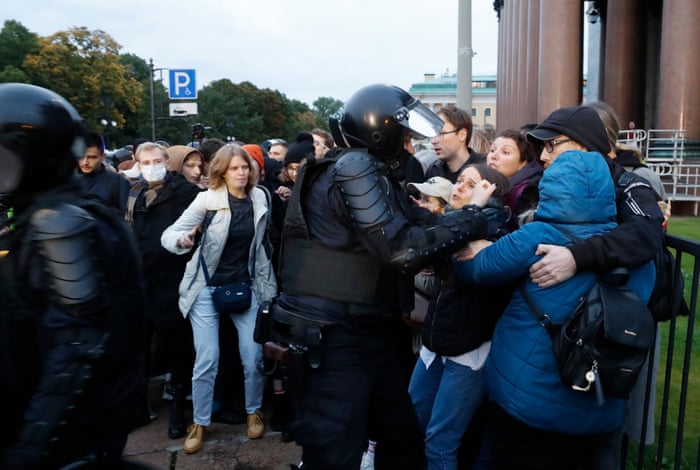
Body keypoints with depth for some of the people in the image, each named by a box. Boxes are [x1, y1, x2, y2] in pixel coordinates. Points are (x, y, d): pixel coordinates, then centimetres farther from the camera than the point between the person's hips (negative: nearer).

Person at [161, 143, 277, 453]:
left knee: (254, 357, 3)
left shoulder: (260, 198, -1)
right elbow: (168, 235, -12)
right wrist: (183, 240, -35)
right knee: (206, 360, 0)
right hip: (207, 288, -2)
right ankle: (200, 423, 21)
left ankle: (254, 411, 28)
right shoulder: (207, 199, -11)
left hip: (247, 285, 3)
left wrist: (267, 282, 11)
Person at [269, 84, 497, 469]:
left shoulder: (375, 172, 16)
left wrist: (459, 215, 6)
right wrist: (472, 217, -12)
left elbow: (399, 234, 14)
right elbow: (400, 249, -21)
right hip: (333, 338, -10)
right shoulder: (354, 167, -15)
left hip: (369, 332, 10)